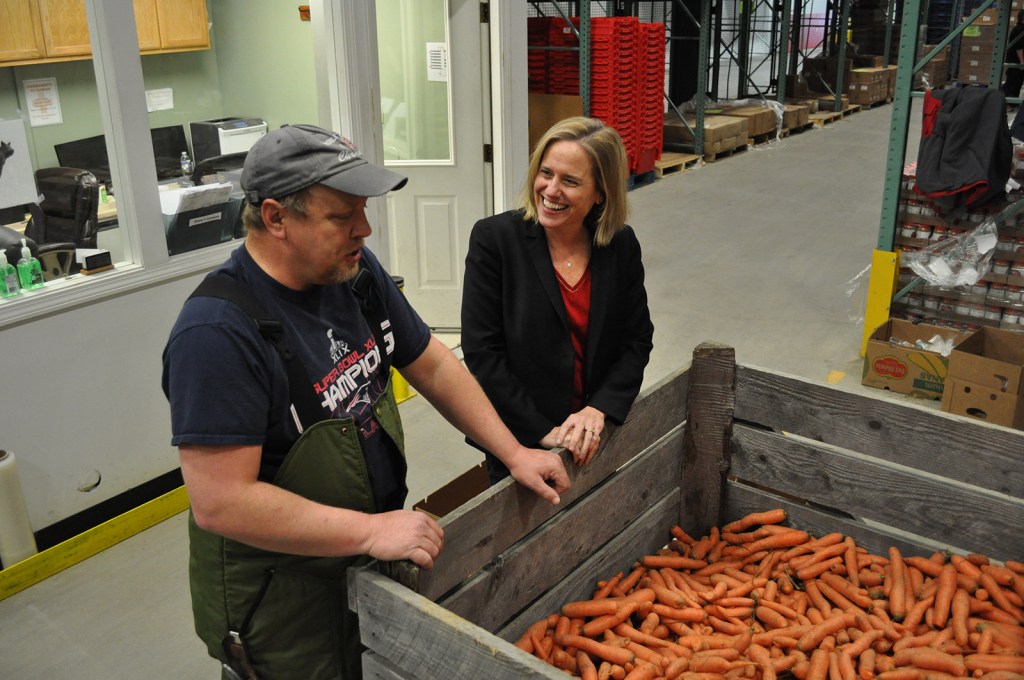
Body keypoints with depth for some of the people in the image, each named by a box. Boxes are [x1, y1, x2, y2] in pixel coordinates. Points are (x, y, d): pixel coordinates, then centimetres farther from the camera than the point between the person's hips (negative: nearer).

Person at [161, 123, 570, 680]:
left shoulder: (355, 270, -3)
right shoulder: (218, 332, -28)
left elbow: (431, 365, 7)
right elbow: (221, 503, -30)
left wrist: (513, 452, 1)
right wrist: (372, 532, -27)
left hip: (374, 551, 7)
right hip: (278, 600, -7)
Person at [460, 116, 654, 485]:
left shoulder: (622, 245, -5)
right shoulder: (494, 238, -14)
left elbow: (636, 340, 0)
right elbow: (481, 352, -15)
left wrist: (599, 410, -15)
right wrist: (543, 432, -17)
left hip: (599, 438, 3)